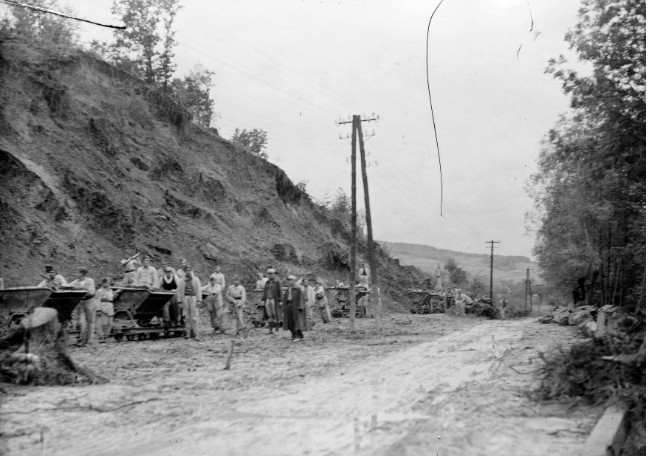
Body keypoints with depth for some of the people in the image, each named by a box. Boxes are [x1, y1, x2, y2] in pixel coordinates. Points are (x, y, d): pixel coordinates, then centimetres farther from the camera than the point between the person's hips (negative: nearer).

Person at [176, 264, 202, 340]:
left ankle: (194, 334, -4)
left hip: (193, 298, -1)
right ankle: (187, 333, 8)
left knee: (194, 317, -6)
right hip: (185, 299, 2)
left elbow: (199, 290, 4)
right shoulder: (182, 281, 13)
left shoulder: (196, 279, 9)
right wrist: (179, 301, 2)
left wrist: (199, 300, -5)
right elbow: (179, 291, 10)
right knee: (187, 317, 3)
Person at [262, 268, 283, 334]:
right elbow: (265, 291, 16)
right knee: (270, 315, 2)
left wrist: (280, 301, -12)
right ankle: (270, 329, 2)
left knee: (275, 314, 3)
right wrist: (263, 300, 10)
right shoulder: (267, 282, 13)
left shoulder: (277, 282, -4)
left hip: (274, 300, -5)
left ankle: (277, 326, 20)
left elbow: (280, 292, -8)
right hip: (268, 300, 5)